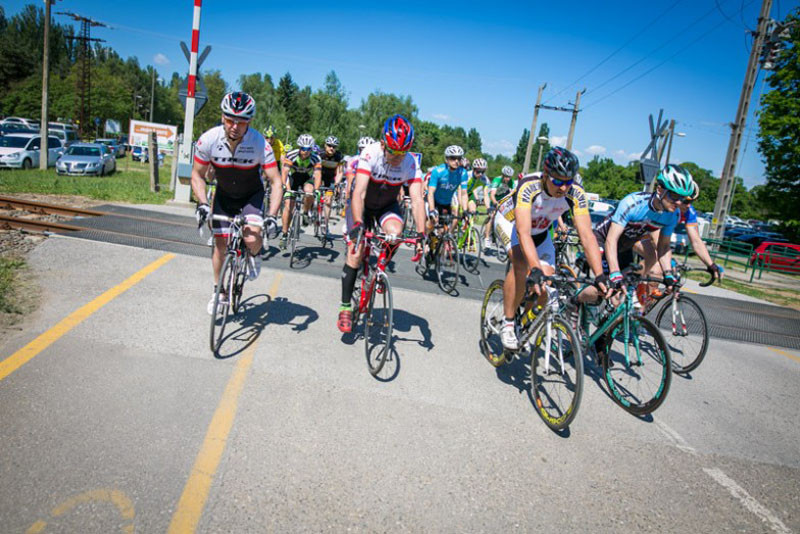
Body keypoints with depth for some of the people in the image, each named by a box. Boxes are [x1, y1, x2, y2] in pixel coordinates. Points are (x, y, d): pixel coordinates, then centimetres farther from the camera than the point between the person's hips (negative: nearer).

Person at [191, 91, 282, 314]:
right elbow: (198, 175, -10)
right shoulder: (208, 140, -24)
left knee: (252, 239, -25)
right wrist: (202, 204, -25)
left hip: (252, 194, -2)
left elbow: (276, 181, -26)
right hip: (224, 195, 2)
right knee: (220, 244, 4)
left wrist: (272, 216, -36)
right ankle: (217, 290, 25)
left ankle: (254, 256, 13)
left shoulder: (260, 144, -29)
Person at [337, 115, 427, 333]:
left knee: (395, 232, -31)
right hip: (362, 205, -2)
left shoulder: (411, 163, -24)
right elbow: (358, 193, -38)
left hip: (387, 206, 2)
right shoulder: (370, 154, -30)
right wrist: (357, 224, -51)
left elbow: (417, 200, -29)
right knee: (355, 252, -12)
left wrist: (421, 234, -41)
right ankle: (345, 307, 1)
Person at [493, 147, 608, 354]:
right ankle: (508, 324, -17)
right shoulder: (529, 186, -39)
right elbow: (523, 232, -49)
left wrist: (600, 276, -43)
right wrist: (536, 270, -60)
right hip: (509, 220, -4)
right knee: (521, 264, -33)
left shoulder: (576, 194, -28)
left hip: (540, 230, 4)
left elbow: (587, 236, -32)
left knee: (547, 282, -9)